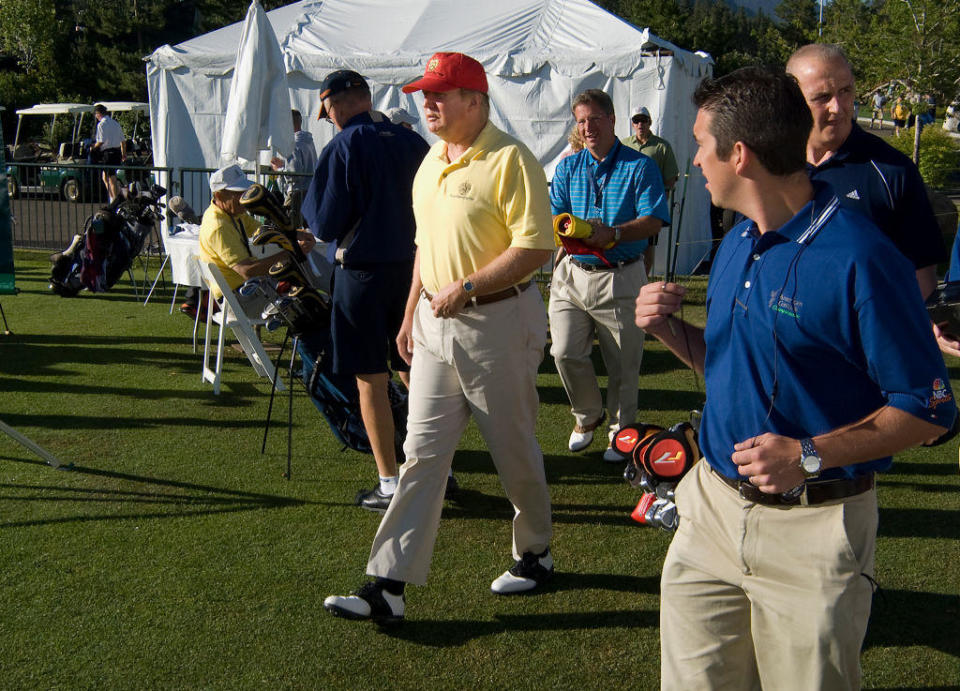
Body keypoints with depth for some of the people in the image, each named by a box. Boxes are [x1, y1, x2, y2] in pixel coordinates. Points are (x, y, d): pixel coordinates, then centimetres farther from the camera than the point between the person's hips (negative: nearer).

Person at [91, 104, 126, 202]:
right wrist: (124, 154, 25)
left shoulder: (101, 124, -11)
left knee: (112, 178, -2)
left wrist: (93, 147, -1)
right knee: (105, 176, 18)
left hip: (108, 153, -8)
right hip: (117, 152, 8)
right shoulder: (115, 123, 13)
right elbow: (123, 140, 16)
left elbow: (101, 141, -18)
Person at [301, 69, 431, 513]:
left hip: (363, 272, -5)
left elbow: (325, 226, -10)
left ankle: (391, 485, 6)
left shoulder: (342, 149, -12)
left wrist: (309, 204, 9)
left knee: (371, 380, 3)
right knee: (414, 372, 17)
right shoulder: (414, 143, 4)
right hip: (414, 268, 5)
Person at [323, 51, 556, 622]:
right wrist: (411, 313, 18)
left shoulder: (510, 160, -14)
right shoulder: (432, 161, 13)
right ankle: (389, 586, 6)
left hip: (497, 323, -7)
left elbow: (535, 247, -20)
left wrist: (465, 288, -21)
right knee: (422, 452, 4)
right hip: (435, 323, 7)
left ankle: (536, 553, 32)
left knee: (515, 451, 8)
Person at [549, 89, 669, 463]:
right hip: (573, 274, 3)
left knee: (623, 363, 5)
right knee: (565, 352, -2)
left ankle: (621, 431, 25)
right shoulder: (568, 167, 11)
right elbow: (554, 217, 6)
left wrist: (613, 233, -26)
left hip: (621, 278, -3)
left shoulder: (640, 166, -1)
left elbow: (653, 221, -10)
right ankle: (588, 415, 24)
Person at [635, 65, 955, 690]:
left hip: (813, 530, -7)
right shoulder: (736, 244, 8)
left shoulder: (860, 257, -19)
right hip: (714, 507, 7)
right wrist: (669, 329, 1)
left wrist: (811, 454, -25)